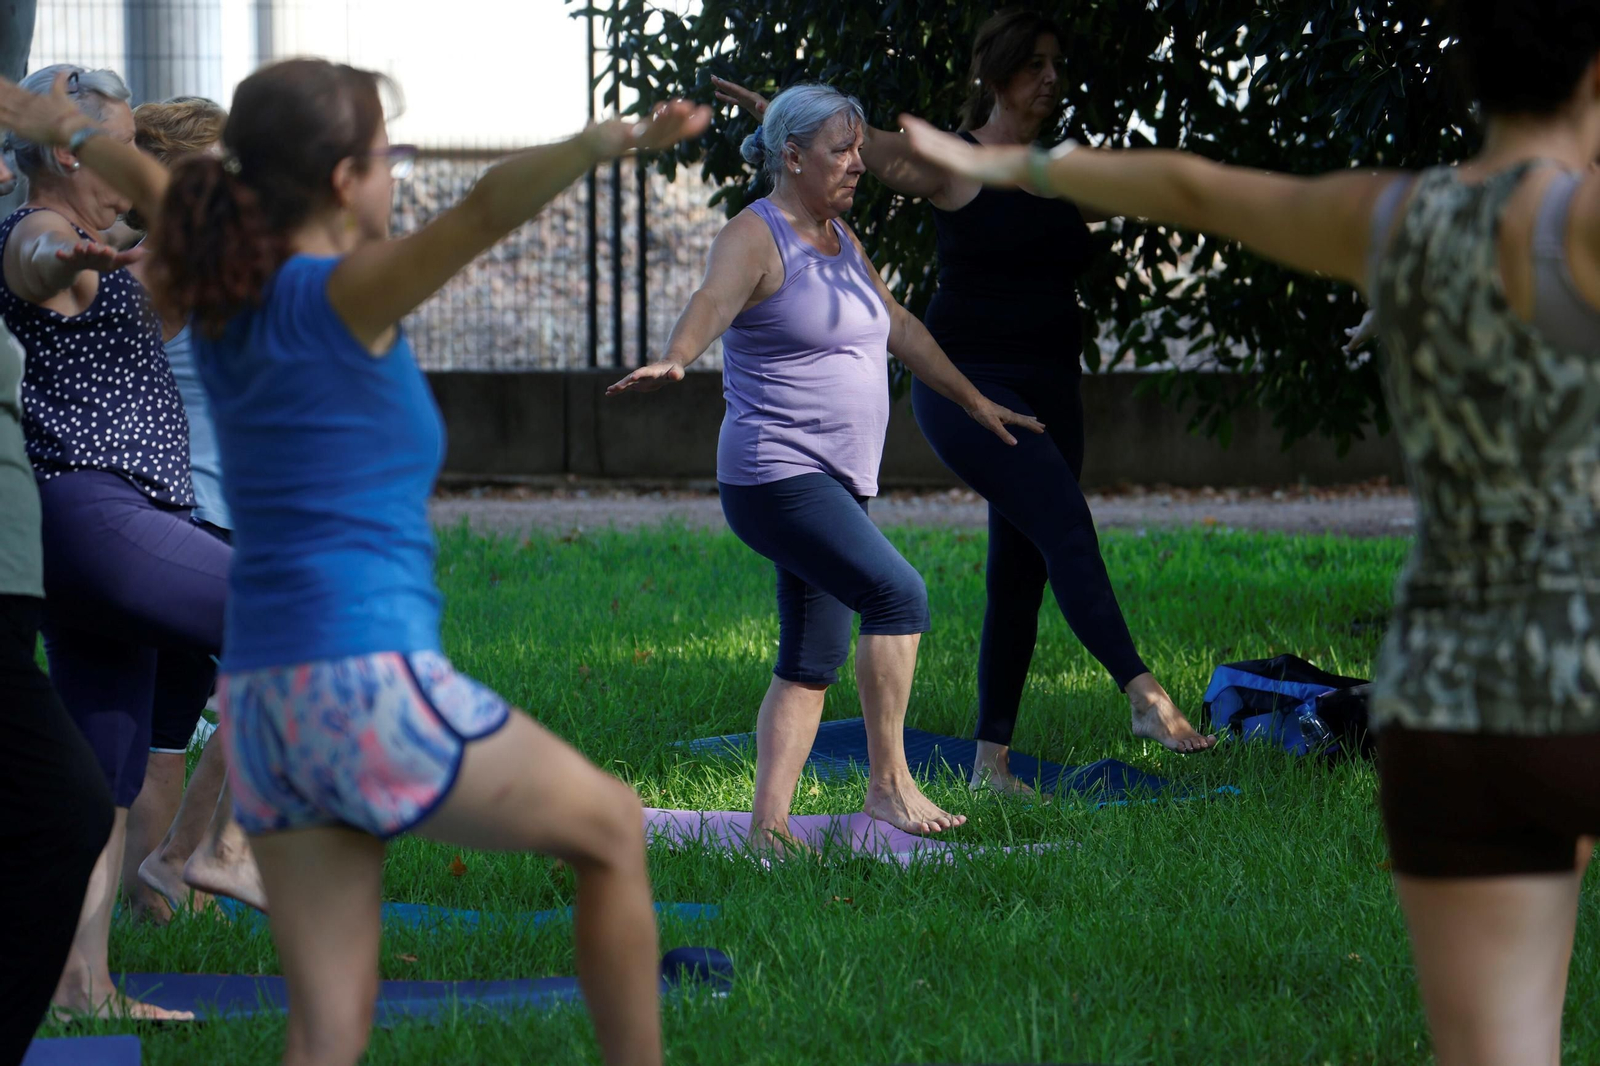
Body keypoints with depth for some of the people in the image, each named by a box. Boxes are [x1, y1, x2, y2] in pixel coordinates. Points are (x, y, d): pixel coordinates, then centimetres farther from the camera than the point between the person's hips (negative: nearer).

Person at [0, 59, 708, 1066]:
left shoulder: (226, 296, 12)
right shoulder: (344, 297, -9)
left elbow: (150, 183, 33)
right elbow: (487, 208, -28)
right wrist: (610, 140, -44)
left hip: (263, 701, 7)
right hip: (369, 680, -7)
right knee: (612, 829, 15)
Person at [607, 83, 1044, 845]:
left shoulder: (838, 237, 17)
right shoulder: (754, 238, -10)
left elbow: (899, 327, 29)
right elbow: (713, 302, -30)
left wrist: (975, 402, 35)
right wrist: (675, 359, -51)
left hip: (839, 484, 9)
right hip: (777, 475, -9)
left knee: (810, 666, 4)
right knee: (898, 593, -20)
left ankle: (769, 823, 4)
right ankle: (888, 783, -14)